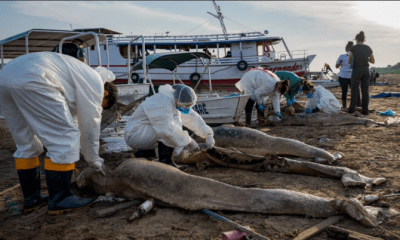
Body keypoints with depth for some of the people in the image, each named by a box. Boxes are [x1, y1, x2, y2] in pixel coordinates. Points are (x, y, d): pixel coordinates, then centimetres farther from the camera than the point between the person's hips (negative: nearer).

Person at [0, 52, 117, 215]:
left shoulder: (80, 78, 32)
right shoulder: (95, 82, 7)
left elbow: (71, 119, 38)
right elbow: (90, 125, 7)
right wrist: (94, 161, 19)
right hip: (30, 79, -11)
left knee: (26, 143, 19)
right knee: (65, 138, -3)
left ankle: (31, 198, 26)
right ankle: (59, 200, 2)